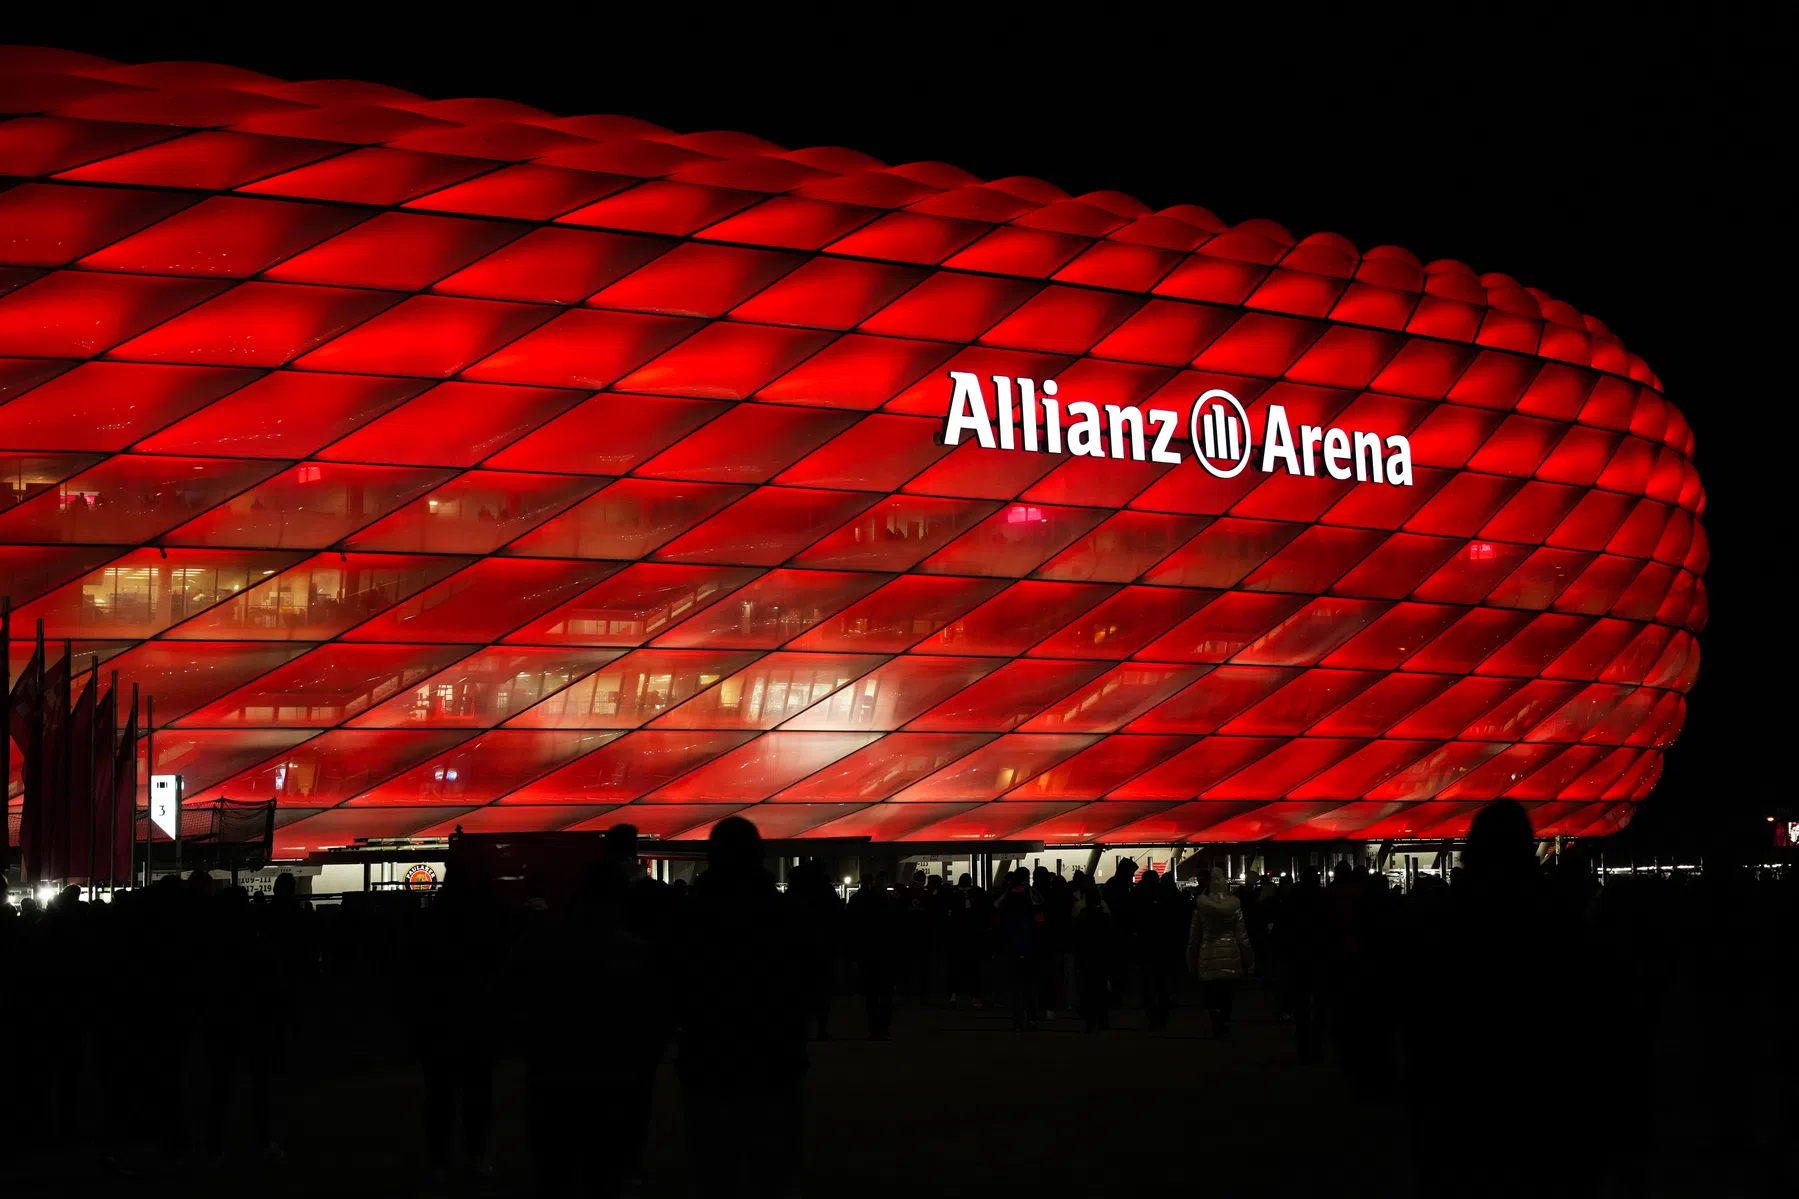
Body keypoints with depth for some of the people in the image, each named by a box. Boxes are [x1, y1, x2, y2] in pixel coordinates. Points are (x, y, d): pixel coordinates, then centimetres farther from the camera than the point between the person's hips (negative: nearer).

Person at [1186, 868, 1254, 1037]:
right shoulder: (1234, 903, -6)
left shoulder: (1201, 903, -6)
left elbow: (1194, 933, 1)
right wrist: (1249, 958, 9)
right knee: (1226, 993, 13)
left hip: (1208, 954, -1)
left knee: (1211, 992, 7)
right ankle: (1224, 1026, 12)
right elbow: (1241, 934, -1)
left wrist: (1191, 958, 13)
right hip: (1230, 953, 1)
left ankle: (1217, 1017, -17)